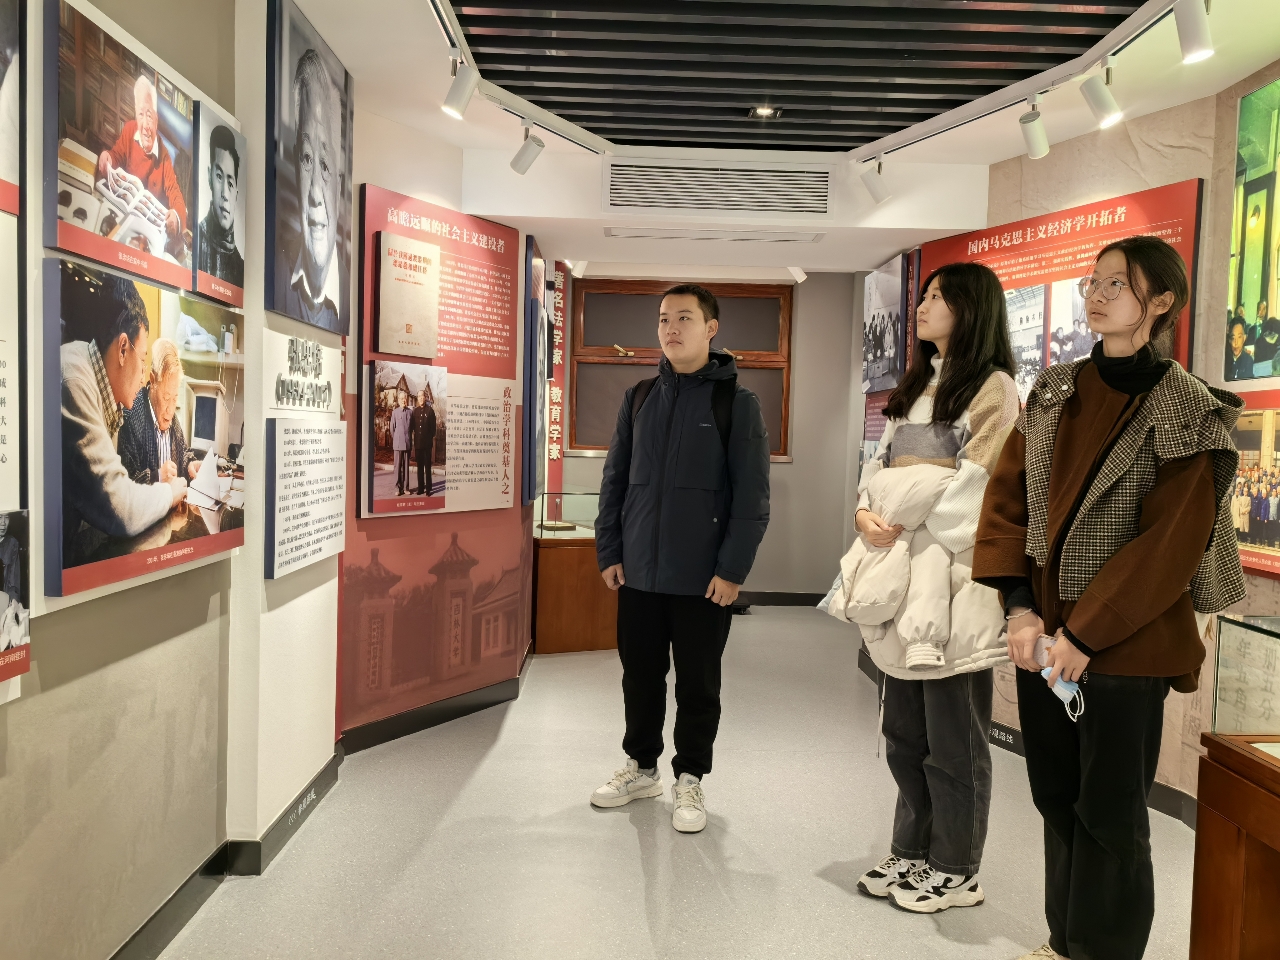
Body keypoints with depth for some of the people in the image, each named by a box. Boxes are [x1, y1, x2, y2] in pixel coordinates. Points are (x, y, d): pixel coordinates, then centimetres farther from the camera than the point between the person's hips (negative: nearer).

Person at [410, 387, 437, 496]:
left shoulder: (430, 410, -1)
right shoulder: (415, 411, 9)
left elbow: (433, 427, -2)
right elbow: (411, 427, 8)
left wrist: (432, 441, -5)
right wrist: (411, 439, 0)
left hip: (427, 443, -3)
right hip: (418, 443, 4)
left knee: (427, 466, 0)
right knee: (420, 466, 8)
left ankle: (428, 489, 2)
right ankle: (420, 488, 14)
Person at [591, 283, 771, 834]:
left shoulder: (736, 402, -4)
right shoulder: (638, 398, 8)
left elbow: (752, 496, -8)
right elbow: (615, 480, 10)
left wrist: (732, 570, -13)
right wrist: (609, 552, 4)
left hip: (704, 577, -4)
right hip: (639, 571, 4)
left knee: (698, 683, 8)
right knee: (640, 675, 15)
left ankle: (689, 779, 26)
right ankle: (641, 766, 34)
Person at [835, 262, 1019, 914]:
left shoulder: (993, 387, -5)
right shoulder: (915, 385, 20)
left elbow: (976, 483, -14)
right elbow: (880, 463, 14)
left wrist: (912, 537, -16)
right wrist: (865, 513, -5)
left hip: (953, 575, -8)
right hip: (900, 578, 8)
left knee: (953, 737, 3)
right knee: (904, 731, 15)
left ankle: (953, 872, 18)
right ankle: (911, 853, 29)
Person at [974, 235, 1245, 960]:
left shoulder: (1189, 416, -9)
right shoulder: (1054, 394, 6)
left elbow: (1171, 543, -15)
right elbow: (1007, 497, 2)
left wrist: (1086, 635, -18)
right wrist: (1020, 607, -8)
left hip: (1126, 642, -5)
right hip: (1043, 634, 5)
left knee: (1110, 814, 6)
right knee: (1056, 798, 16)